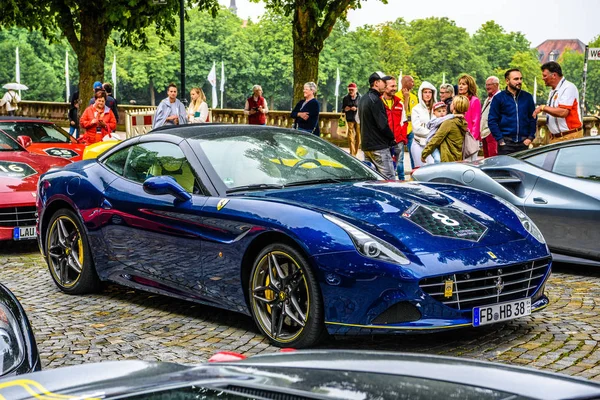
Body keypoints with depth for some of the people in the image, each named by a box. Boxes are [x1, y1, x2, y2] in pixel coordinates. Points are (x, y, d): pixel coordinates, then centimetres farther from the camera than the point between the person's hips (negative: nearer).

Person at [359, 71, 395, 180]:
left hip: (366, 145, 10)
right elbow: (382, 124, -19)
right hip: (379, 146, -10)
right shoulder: (375, 100, -14)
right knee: (389, 179, -10)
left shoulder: (363, 99, 16)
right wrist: (392, 138, -4)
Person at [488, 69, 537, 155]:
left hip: (523, 142, 3)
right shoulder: (499, 98, 1)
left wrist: (530, 137, 0)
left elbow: (533, 119, 11)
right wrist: (500, 140, -10)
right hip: (506, 143, -3)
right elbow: (492, 121, -2)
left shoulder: (527, 97, 9)